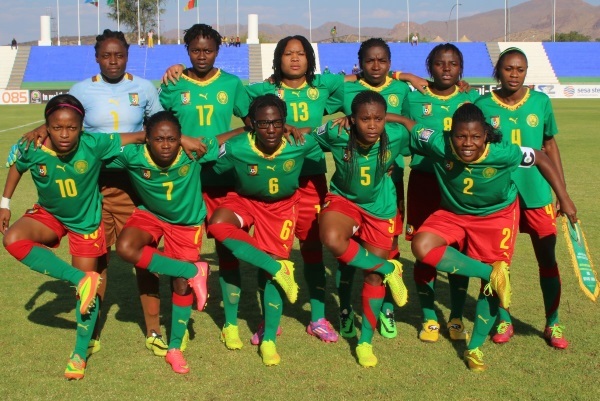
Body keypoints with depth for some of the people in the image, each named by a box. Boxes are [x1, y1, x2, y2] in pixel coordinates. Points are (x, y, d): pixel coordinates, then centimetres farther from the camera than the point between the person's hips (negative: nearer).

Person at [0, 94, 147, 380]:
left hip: (86, 221, -1)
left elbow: (137, 137, -21)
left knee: (88, 290, 3)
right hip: (48, 215, 1)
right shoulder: (32, 150, -25)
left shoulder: (94, 145, -30)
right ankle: (81, 280, -21)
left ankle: (80, 354, 21)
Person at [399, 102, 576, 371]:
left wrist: (564, 199, -13)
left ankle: (474, 348, 20)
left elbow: (541, 159, -15)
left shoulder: (502, 153, -32)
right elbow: (408, 124, -19)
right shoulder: (439, 145, -31)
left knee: (493, 284, -1)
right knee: (421, 247, -27)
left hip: (496, 215, -1)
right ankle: (491, 273, -15)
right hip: (453, 213, 1)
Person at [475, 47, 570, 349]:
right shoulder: (482, 105, -5)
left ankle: (553, 324, 20)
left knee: (547, 258, 4)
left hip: (536, 193, 1)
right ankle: (504, 321, 26)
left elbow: (550, 146, 8)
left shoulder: (541, 102, -1)